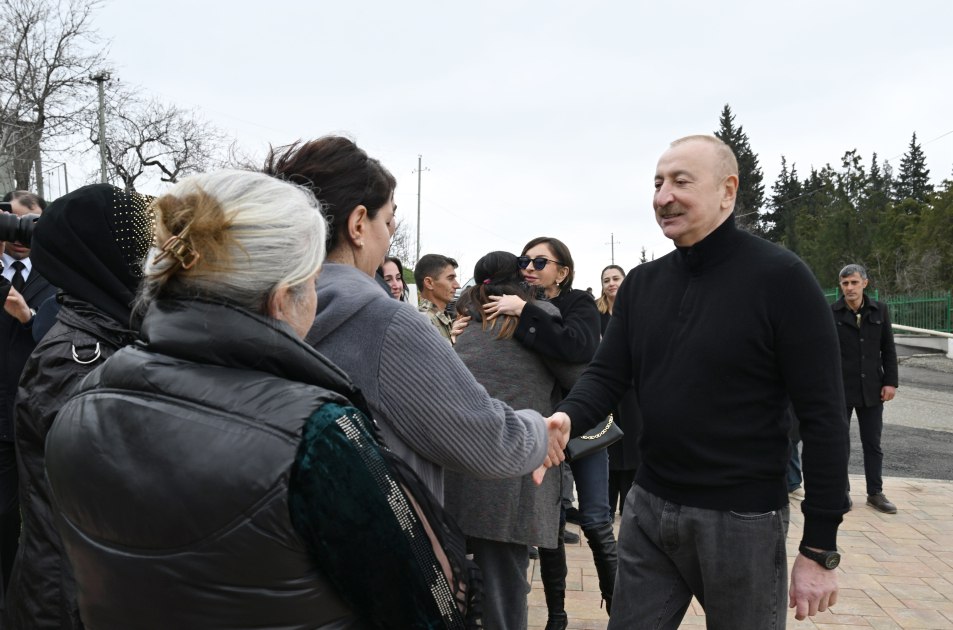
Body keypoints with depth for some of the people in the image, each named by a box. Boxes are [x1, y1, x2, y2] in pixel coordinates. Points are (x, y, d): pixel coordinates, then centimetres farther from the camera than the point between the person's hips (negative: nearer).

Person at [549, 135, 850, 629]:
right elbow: (606, 376, 2)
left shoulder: (780, 277, -12)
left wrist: (819, 549, -12)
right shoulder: (640, 284, 5)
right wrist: (565, 419, -22)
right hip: (647, 508, 5)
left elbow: (823, 417, -12)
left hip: (741, 520, -4)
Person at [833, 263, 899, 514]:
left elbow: (888, 349, 6)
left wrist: (890, 382, -1)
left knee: (873, 444, 9)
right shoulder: (831, 313, -4)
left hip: (871, 389, 2)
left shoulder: (880, 310, 4)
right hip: (840, 388, -2)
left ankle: (875, 493, 19)